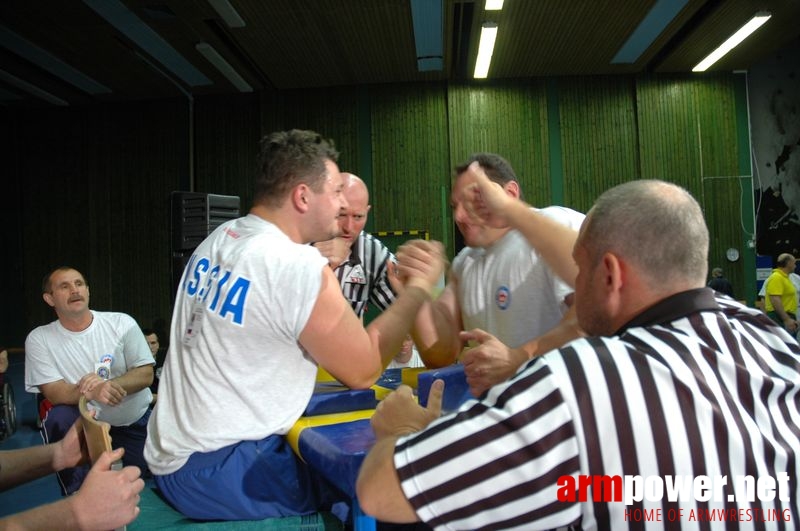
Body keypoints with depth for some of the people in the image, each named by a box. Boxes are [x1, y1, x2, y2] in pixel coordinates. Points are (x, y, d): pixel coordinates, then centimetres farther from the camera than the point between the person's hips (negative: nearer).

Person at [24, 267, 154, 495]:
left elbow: (146, 375, -13)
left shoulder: (122, 323, -13)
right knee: (58, 419, -31)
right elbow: (53, 392, -18)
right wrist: (91, 391, -40)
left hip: (136, 421, 1)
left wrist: (110, 385, -34)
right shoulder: (39, 338, -10)